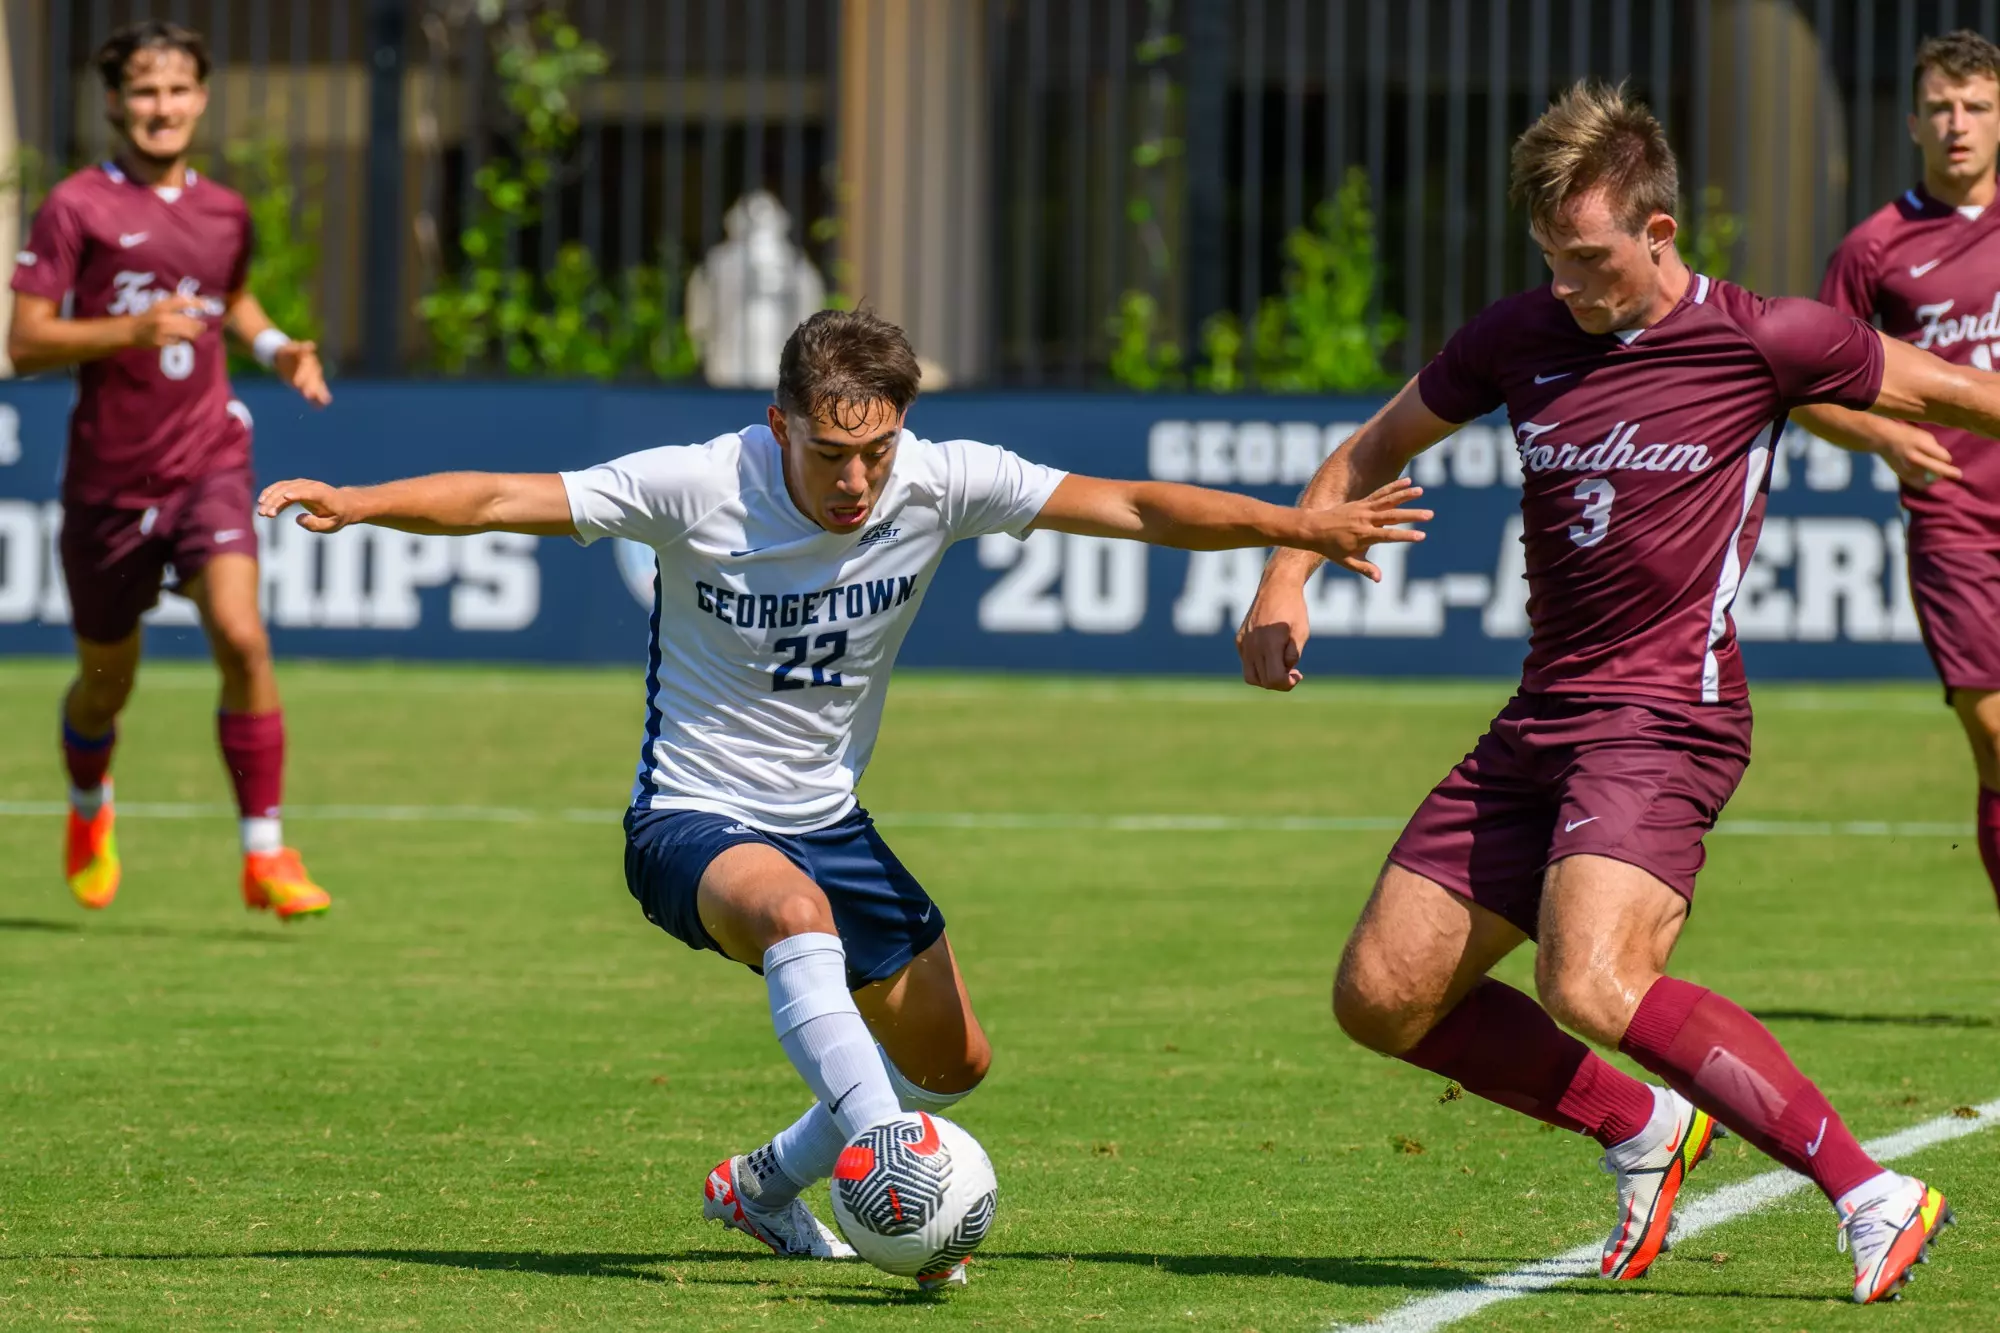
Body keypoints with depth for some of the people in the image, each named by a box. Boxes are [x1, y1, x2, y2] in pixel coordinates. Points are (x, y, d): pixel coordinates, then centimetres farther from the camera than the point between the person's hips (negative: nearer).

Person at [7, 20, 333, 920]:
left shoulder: (225, 214, 8)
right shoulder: (76, 208, -6)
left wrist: (275, 347, 9)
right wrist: (131, 330, -24)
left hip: (208, 464, 2)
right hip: (108, 477, -2)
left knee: (242, 639, -21)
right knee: (107, 677, 12)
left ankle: (265, 855, -15)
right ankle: (88, 809, 46)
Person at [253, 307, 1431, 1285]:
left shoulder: (939, 485, -13)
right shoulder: (697, 489, -22)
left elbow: (1134, 509, -11)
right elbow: (496, 501, -23)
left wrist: (1296, 525, -20)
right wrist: (357, 504, -37)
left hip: (828, 820, 6)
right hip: (693, 822, -5)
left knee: (954, 1063, 12)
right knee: (796, 910, -39)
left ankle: (767, 1189, 36)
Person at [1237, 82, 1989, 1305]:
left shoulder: (1762, 343, -7)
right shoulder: (1520, 338, 7)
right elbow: (1377, 449, 22)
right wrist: (1287, 581, 9)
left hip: (1666, 719, -7)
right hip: (1540, 726, 7)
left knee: (1591, 983, -30)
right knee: (1381, 996, 4)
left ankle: (1872, 1195, -25)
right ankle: (1643, 1130, 21)